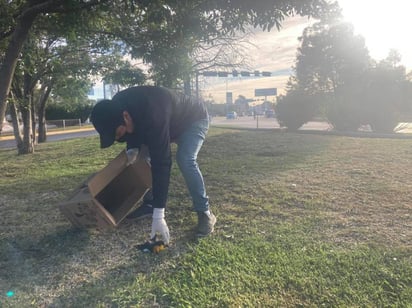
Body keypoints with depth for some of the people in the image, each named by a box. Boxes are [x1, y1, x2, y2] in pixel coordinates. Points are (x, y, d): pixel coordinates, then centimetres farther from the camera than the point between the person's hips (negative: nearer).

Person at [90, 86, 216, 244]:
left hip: (194, 120, -8)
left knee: (185, 160, -30)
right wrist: (132, 149, -18)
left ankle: (205, 213, -15)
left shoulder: (153, 117, -46)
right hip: (170, 123, 8)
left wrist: (158, 215, -45)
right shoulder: (116, 106, -21)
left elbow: (161, 163, -46)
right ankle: (149, 203, 12)